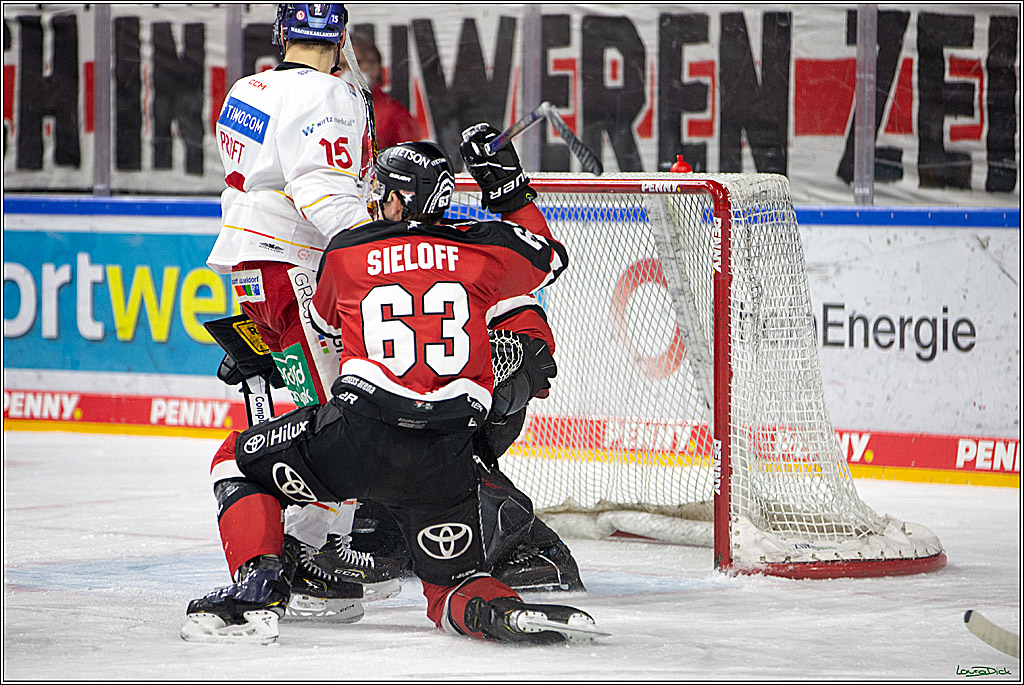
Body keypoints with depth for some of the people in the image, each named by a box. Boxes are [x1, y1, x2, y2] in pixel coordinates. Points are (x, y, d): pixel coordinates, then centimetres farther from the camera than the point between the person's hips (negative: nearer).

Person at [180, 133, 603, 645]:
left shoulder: (346, 253, 10)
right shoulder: (485, 252, 10)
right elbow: (549, 257, 32)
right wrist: (511, 188, 41)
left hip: (360, 431, -2)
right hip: (446, 458, 2)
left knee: (237, 462, 19)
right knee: (453, 583, 17)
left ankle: (258, 585, -2)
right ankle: (504, 611, -19)